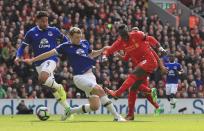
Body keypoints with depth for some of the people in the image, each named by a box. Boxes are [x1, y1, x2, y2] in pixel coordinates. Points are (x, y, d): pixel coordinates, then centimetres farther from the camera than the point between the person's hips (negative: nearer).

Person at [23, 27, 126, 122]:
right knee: (100, 90, -29)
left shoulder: (85, 43, 11)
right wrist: (32, 60, -1)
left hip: (90, 75, 6)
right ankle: (116, 116, -25)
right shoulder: (66, 46, -3)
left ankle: (70, 111, 20)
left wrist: (102, 50, 12)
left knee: (94, 106, -2)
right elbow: (50, 53, 0)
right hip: (80, 77, -6)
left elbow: (91, 54, 29)